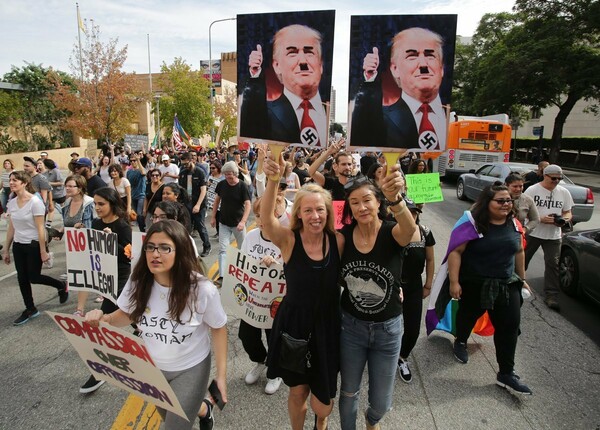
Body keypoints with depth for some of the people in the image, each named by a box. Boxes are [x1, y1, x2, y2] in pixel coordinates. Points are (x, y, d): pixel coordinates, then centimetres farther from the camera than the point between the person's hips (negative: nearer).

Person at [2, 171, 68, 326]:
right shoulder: (11, 203, 2)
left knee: (34, 277, 1)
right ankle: (30, 309, 23)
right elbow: (11, 228, 10)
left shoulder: (35, 202, -17)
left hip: (34, 245, -6)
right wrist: (6, 250, 12)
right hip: (18, 246, 6)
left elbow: (40, 229, -17)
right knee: (22, 278, 9)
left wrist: (43, 251, -16)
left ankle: (62, 285, 27)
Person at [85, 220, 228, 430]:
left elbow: (218, 328, -15)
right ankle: (202, 408, 61)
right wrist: (103, 318, -22)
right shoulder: (138, 282, -18)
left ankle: (203, 410, 39)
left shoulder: (202, 289, -29)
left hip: (190, 369, -5)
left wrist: (221, 374, -11)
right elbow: (127, 314, 1)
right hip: (152, 367, 5)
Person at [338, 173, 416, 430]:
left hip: (387, 328, -1)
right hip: (351, 325, 1)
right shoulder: (344, 235, -10)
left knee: (381, 402, 18)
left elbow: (410, 228, -45)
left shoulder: (392, 232, -19)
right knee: (348, 392, 20)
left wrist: (395, 198, -63)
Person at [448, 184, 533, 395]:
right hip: (474, 285, -4)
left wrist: (522, 278, 18)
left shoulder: (514, 225, 1)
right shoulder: (473, 224, -17)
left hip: (507, 285, 4)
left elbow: (519, 252, 14)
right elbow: (455, 252, -18)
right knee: (468, 316, 17)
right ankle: (461, 342, 49)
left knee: (510, 326, 1)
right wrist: (454, 282, -21)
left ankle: (506, 373, 14)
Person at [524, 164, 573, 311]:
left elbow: (568, 212, 11)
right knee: (522, 259, 11)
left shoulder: (564, 192, 5)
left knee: (552, 265, -1)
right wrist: (541, 219, -21)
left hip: (554, 235, 3)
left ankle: (551, 295, 5)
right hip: (532, 233, -2)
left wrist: (564, 219, -12)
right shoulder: (532, 190, -7)